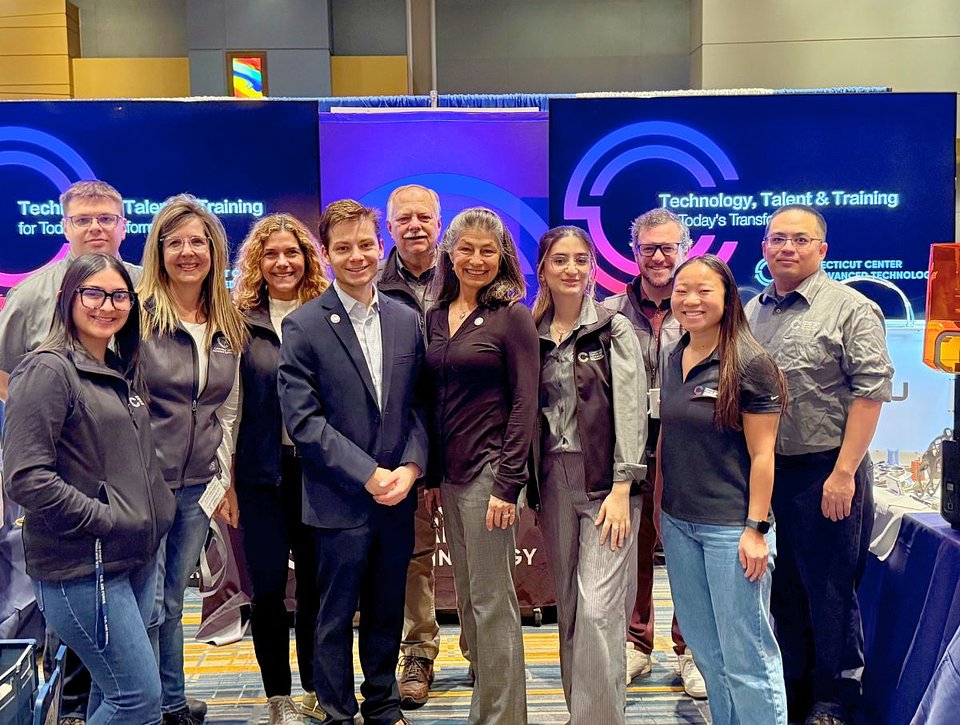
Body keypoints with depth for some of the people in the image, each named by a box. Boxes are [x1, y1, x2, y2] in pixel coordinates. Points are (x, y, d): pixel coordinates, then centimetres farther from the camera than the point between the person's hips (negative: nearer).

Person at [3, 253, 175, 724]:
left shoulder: (122, 371, 12)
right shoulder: (48, 370, -12)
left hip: (137, 558, 8)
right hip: (82, 567, -8)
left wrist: (153, 513, 9)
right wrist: (106, 519, -17)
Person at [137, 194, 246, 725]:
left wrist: (222, 478, 10)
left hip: (198, 487, 5)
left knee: (172, 602, 16)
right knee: (148, 606, 1)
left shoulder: (229, 327, 9)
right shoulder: (137, 314, -8)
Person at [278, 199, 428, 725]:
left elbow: (418, 405, 7)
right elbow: (303, 420, -12)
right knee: (336, 617, 10)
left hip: (396, 498, 4)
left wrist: (410, 468, -8)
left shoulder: (405, 320, 6)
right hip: (339, 502, -4)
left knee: (387, 613, 16)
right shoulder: (303, 326, -7)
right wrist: (369, 475, -15)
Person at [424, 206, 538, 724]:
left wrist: (507, 483, -16)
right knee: (467, 595, 14)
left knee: (492, 599, -1)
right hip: (449, 472, 7)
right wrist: (431, 473, 10)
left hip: (489, 469, -6)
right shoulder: (436, 317, 10)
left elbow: (524, 403, -11)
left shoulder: (511, 316, -7)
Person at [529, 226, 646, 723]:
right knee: (568, 605, 11)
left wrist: (621, 489, -15)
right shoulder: (531, 334, 9)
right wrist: (532, 486, 5)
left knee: (598, 608, -10)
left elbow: (631, 409, -8)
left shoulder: (613, 330, -2)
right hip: (553, 481, 4)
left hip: (605, 481, -4)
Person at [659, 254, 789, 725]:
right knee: (704, 646, 16)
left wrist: (756, 528, -14)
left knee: (745, 653, 0)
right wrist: (660, 505, 14)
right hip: (679, 522, 7)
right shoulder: (674, 360, 8)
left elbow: (761, 454, -12)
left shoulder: (750, 364, -11)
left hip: (731, 526, -7)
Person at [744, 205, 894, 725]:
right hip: (763, 471, 6)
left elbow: (871, 390, -12)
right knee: (782, 591, 16)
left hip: (825, 472, -6)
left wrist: (844, 472, -17)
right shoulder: (751, 312, 11)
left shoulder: (851, 309, -7)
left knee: (830, 594, 4)